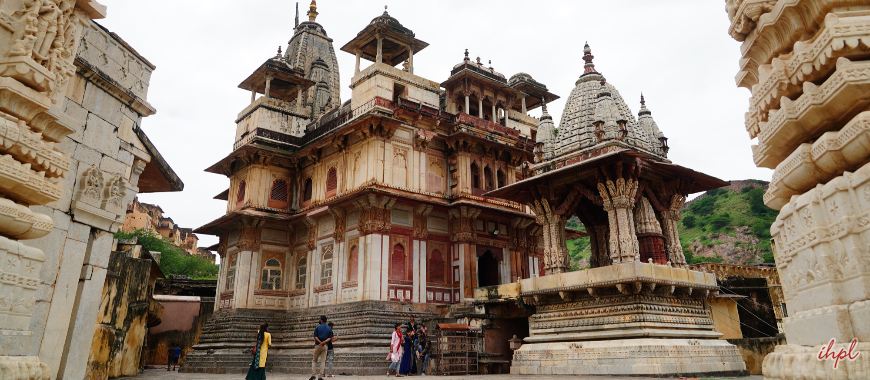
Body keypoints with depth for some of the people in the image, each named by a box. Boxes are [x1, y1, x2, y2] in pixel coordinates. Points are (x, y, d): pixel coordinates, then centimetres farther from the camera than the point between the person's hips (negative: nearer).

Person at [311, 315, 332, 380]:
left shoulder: (318, 327, -1)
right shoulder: (329, 329, 6)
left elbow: (315, 337, -9)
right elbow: (329, 338, -4)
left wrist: (320, 342, -11)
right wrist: (323, 342, -15)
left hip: (317, 345, -2)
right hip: (325, 346, 2)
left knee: (314, 360, 11)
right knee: (323, 361, 3)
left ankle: (313, 374, -1)